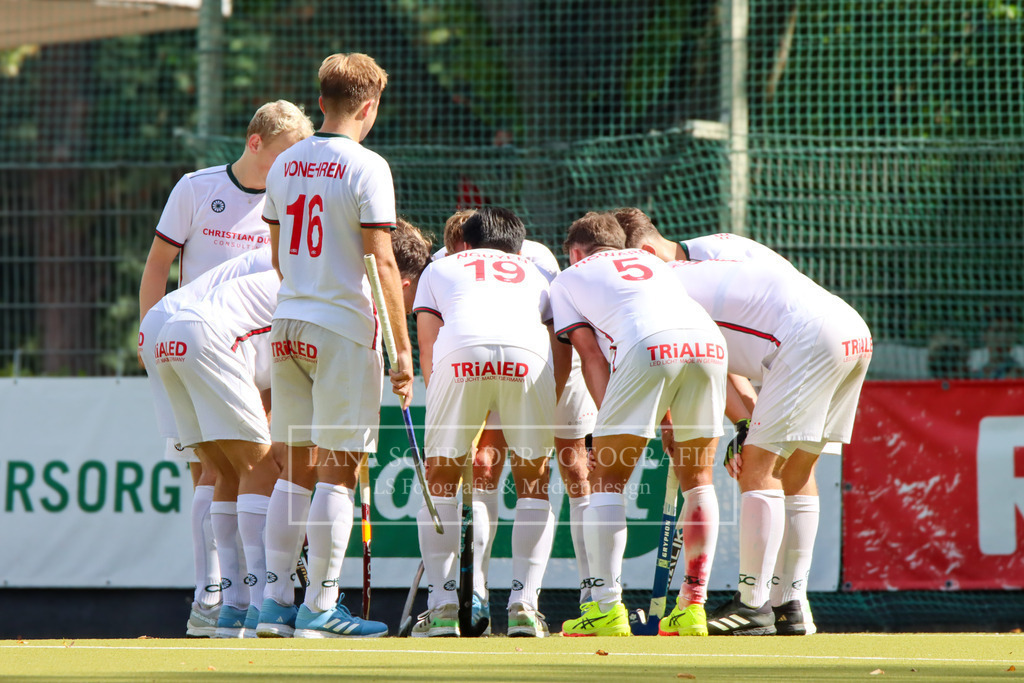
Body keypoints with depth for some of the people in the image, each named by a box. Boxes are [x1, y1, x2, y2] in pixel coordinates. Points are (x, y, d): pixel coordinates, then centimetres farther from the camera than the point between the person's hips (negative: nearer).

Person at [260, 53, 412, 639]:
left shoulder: (285, 165, 11)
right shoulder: (367, 167, -9)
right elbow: (382, 261, -13)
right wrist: (403, 348, -11)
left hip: (288, 323, 7)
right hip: (345, 328, -6)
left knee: (295, 467, 12)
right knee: (339, 469, -4)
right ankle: (320, 607, -7)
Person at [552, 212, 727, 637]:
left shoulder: (569, 278, 28)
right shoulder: (649, 260, 40)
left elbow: (591, 356, 15)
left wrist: (609, 422, 9)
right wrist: (670, 419, 33)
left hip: (648, 347, -4)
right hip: (708, 341, 4)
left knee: (606, 480, 6)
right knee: (697, 480, 17)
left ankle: (607, 608, -2)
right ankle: (694, 611, 14)